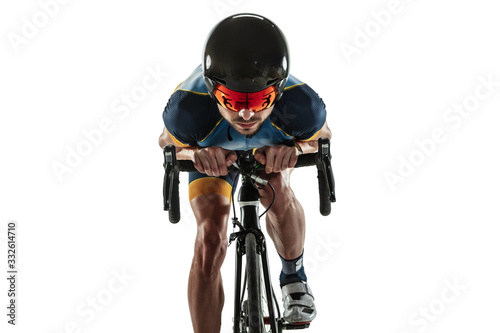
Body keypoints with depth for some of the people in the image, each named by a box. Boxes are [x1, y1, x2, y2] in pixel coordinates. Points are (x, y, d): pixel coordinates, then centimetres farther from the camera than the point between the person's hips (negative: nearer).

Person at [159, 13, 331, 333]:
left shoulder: (301, 106, -42)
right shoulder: (189, 108, -43)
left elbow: (322, 135, -16)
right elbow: (168, 142, -17)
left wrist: (295, 148, -37)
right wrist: (197, 153, -38)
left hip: (275, 145, 0)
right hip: (211, 150, 0)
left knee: (277, 191, -29)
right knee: (211, 240, -15)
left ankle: (294, 274, 1)